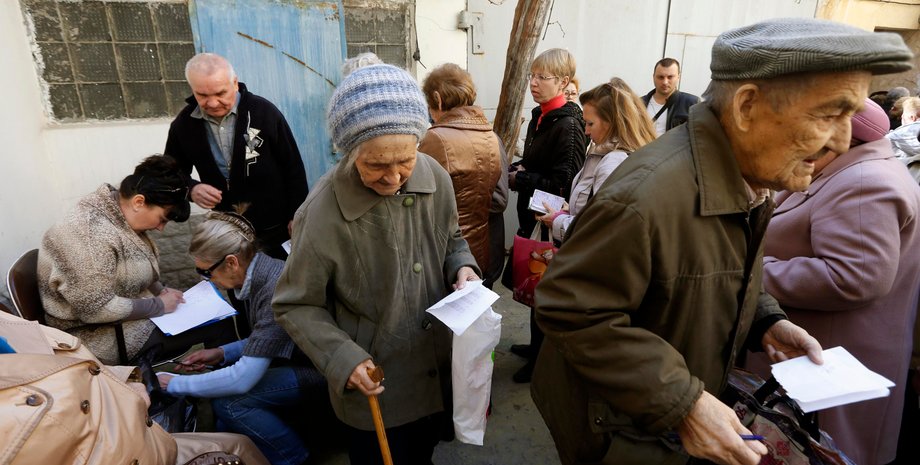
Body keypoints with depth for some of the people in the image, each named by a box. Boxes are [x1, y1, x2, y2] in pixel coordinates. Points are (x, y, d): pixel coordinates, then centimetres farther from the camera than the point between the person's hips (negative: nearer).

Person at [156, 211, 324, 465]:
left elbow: (243, 378, -27)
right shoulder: (258, 274, -2)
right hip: (298, 357, 9)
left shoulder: (277, 292, -30)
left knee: (228, 401, -16)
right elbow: (263, 340, 14)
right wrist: (222, 353, 1)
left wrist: (174, 384, -14)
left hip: (317, 370, -9)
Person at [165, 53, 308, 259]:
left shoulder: (264, 111, -14)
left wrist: (297, 216, -8)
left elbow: (293, 167, -8)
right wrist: (192, 189, -14)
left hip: (278, 226, -2)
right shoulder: (183, 124, -5)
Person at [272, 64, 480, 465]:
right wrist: (342, 358, -24)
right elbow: (295, 307, -13)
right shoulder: (321, 215, -26)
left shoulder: (435, 179, -14)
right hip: (374, 388, -4)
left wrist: (462, 267, -14)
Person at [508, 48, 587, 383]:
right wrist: (515, 170, 1)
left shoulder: (568, 125, -19)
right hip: (533, 217, 9)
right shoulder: (539, 117, 9)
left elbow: (563, 184, -23)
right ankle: (538, 346, 40)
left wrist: (519, 180, -16)